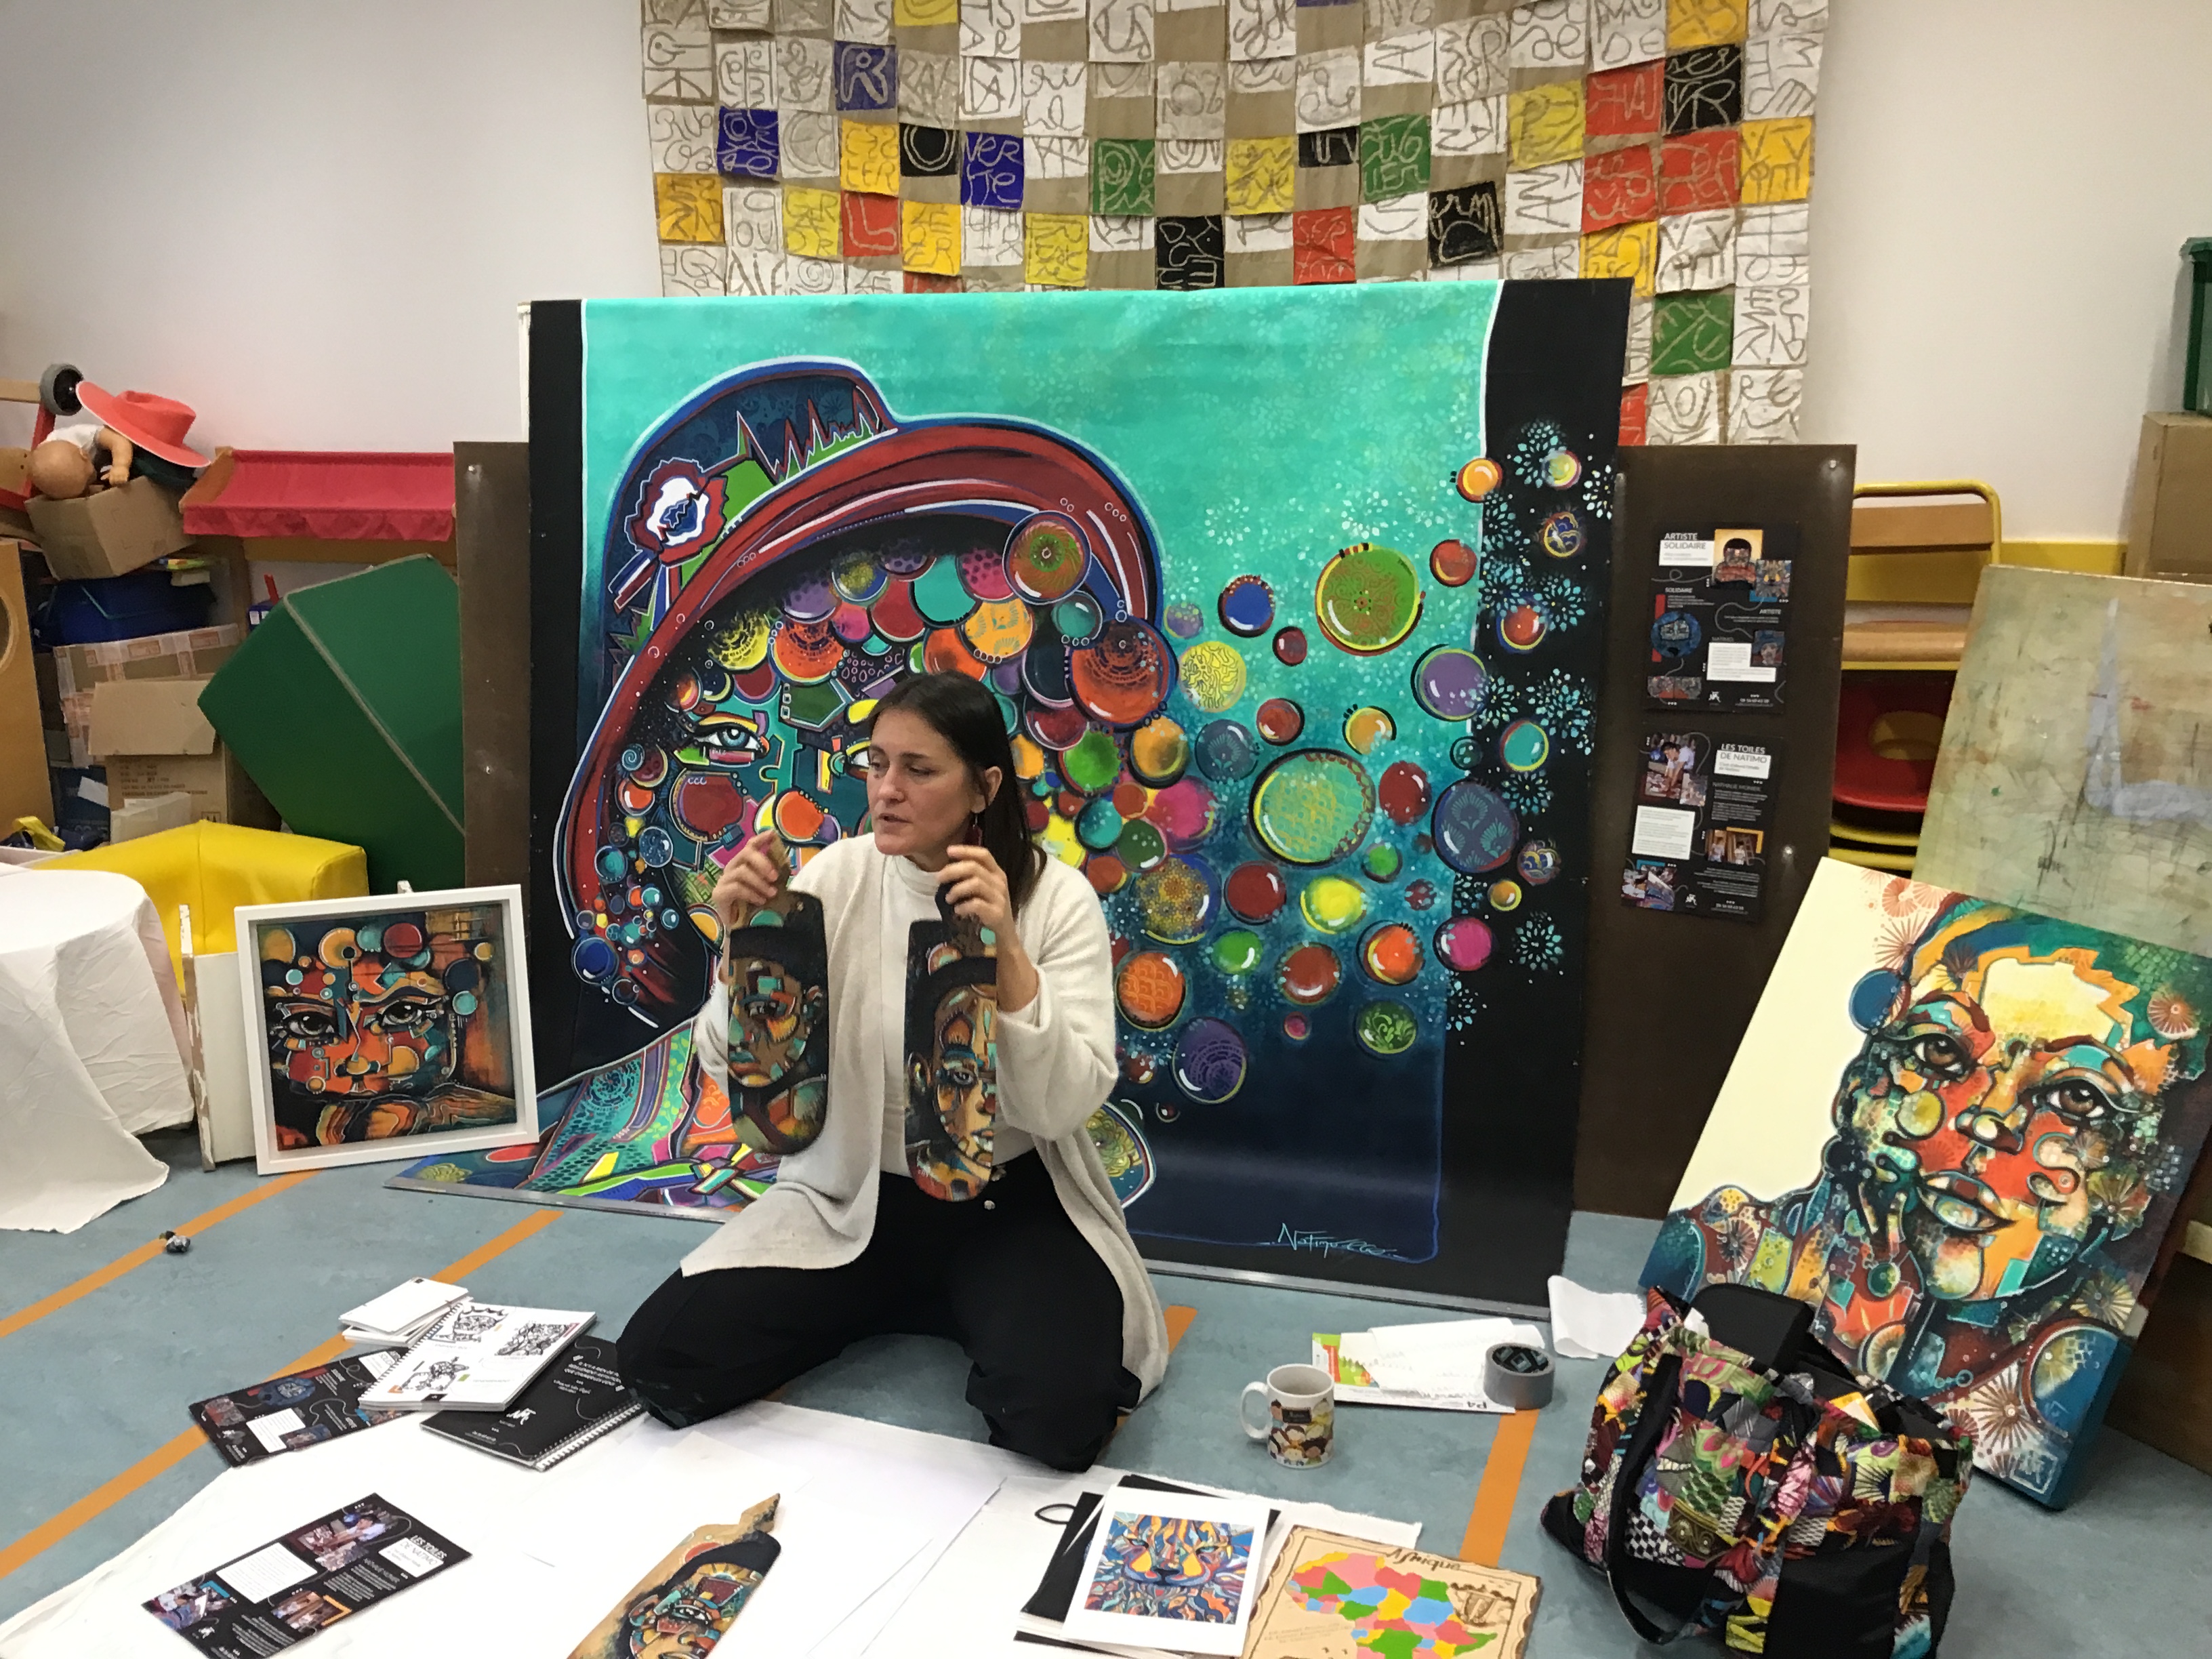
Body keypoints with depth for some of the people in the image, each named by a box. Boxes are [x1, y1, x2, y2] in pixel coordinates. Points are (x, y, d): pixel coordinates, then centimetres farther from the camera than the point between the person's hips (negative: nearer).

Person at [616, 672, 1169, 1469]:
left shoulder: (1057, 898, -12)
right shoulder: (834, 877, -5)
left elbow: (1063, 1107, -20)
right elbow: (738, 1068, -6)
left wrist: (1006, 950, -31)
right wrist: (742, 941, -24)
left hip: (1007, 1205, -2)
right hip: (850, 1199, 3)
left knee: (1057, 1409, -28)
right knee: (659, 1356, -12)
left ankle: (984, 1318, 7)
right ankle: (909, 1305, 11)